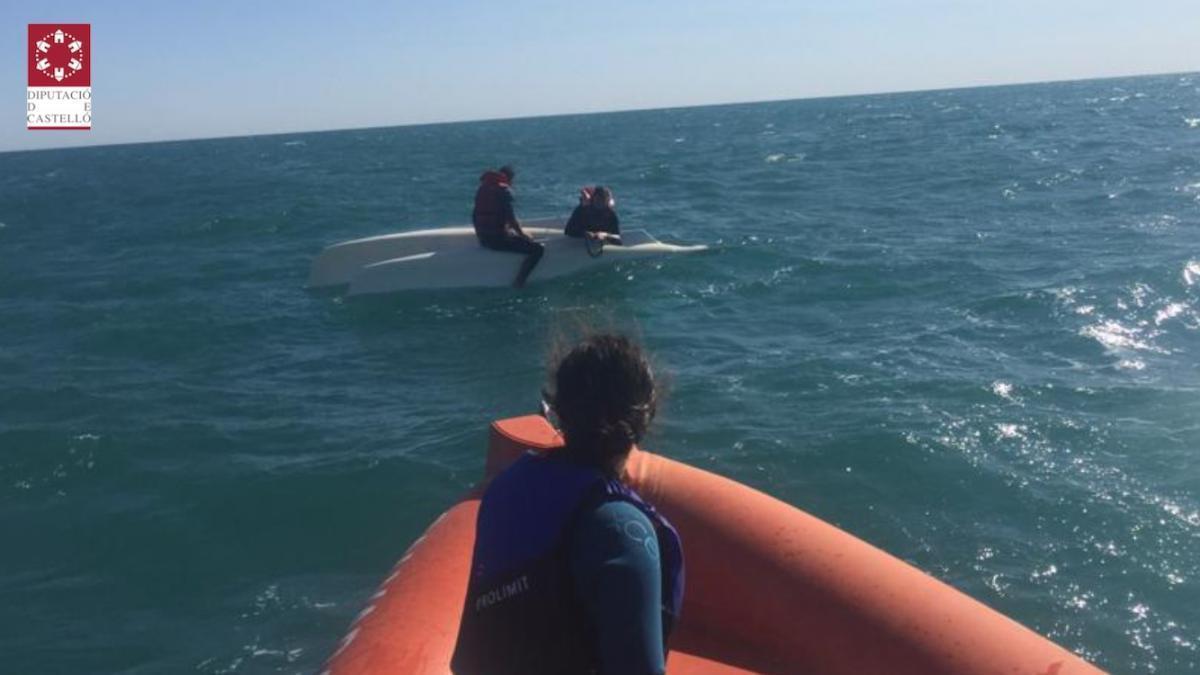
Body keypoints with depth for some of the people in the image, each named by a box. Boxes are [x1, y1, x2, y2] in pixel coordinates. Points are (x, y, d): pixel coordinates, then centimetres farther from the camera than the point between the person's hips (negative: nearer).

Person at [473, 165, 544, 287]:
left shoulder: (483, 188, 14)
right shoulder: (504, 190, -10)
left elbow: (476, 215, 19)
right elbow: (511, 218, -16)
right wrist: (523, 234, -2)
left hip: (482, 238, 9)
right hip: (498, 239, -9)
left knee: (514, 234, 38)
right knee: (538, 248, -10)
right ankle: (518, 283, -18)